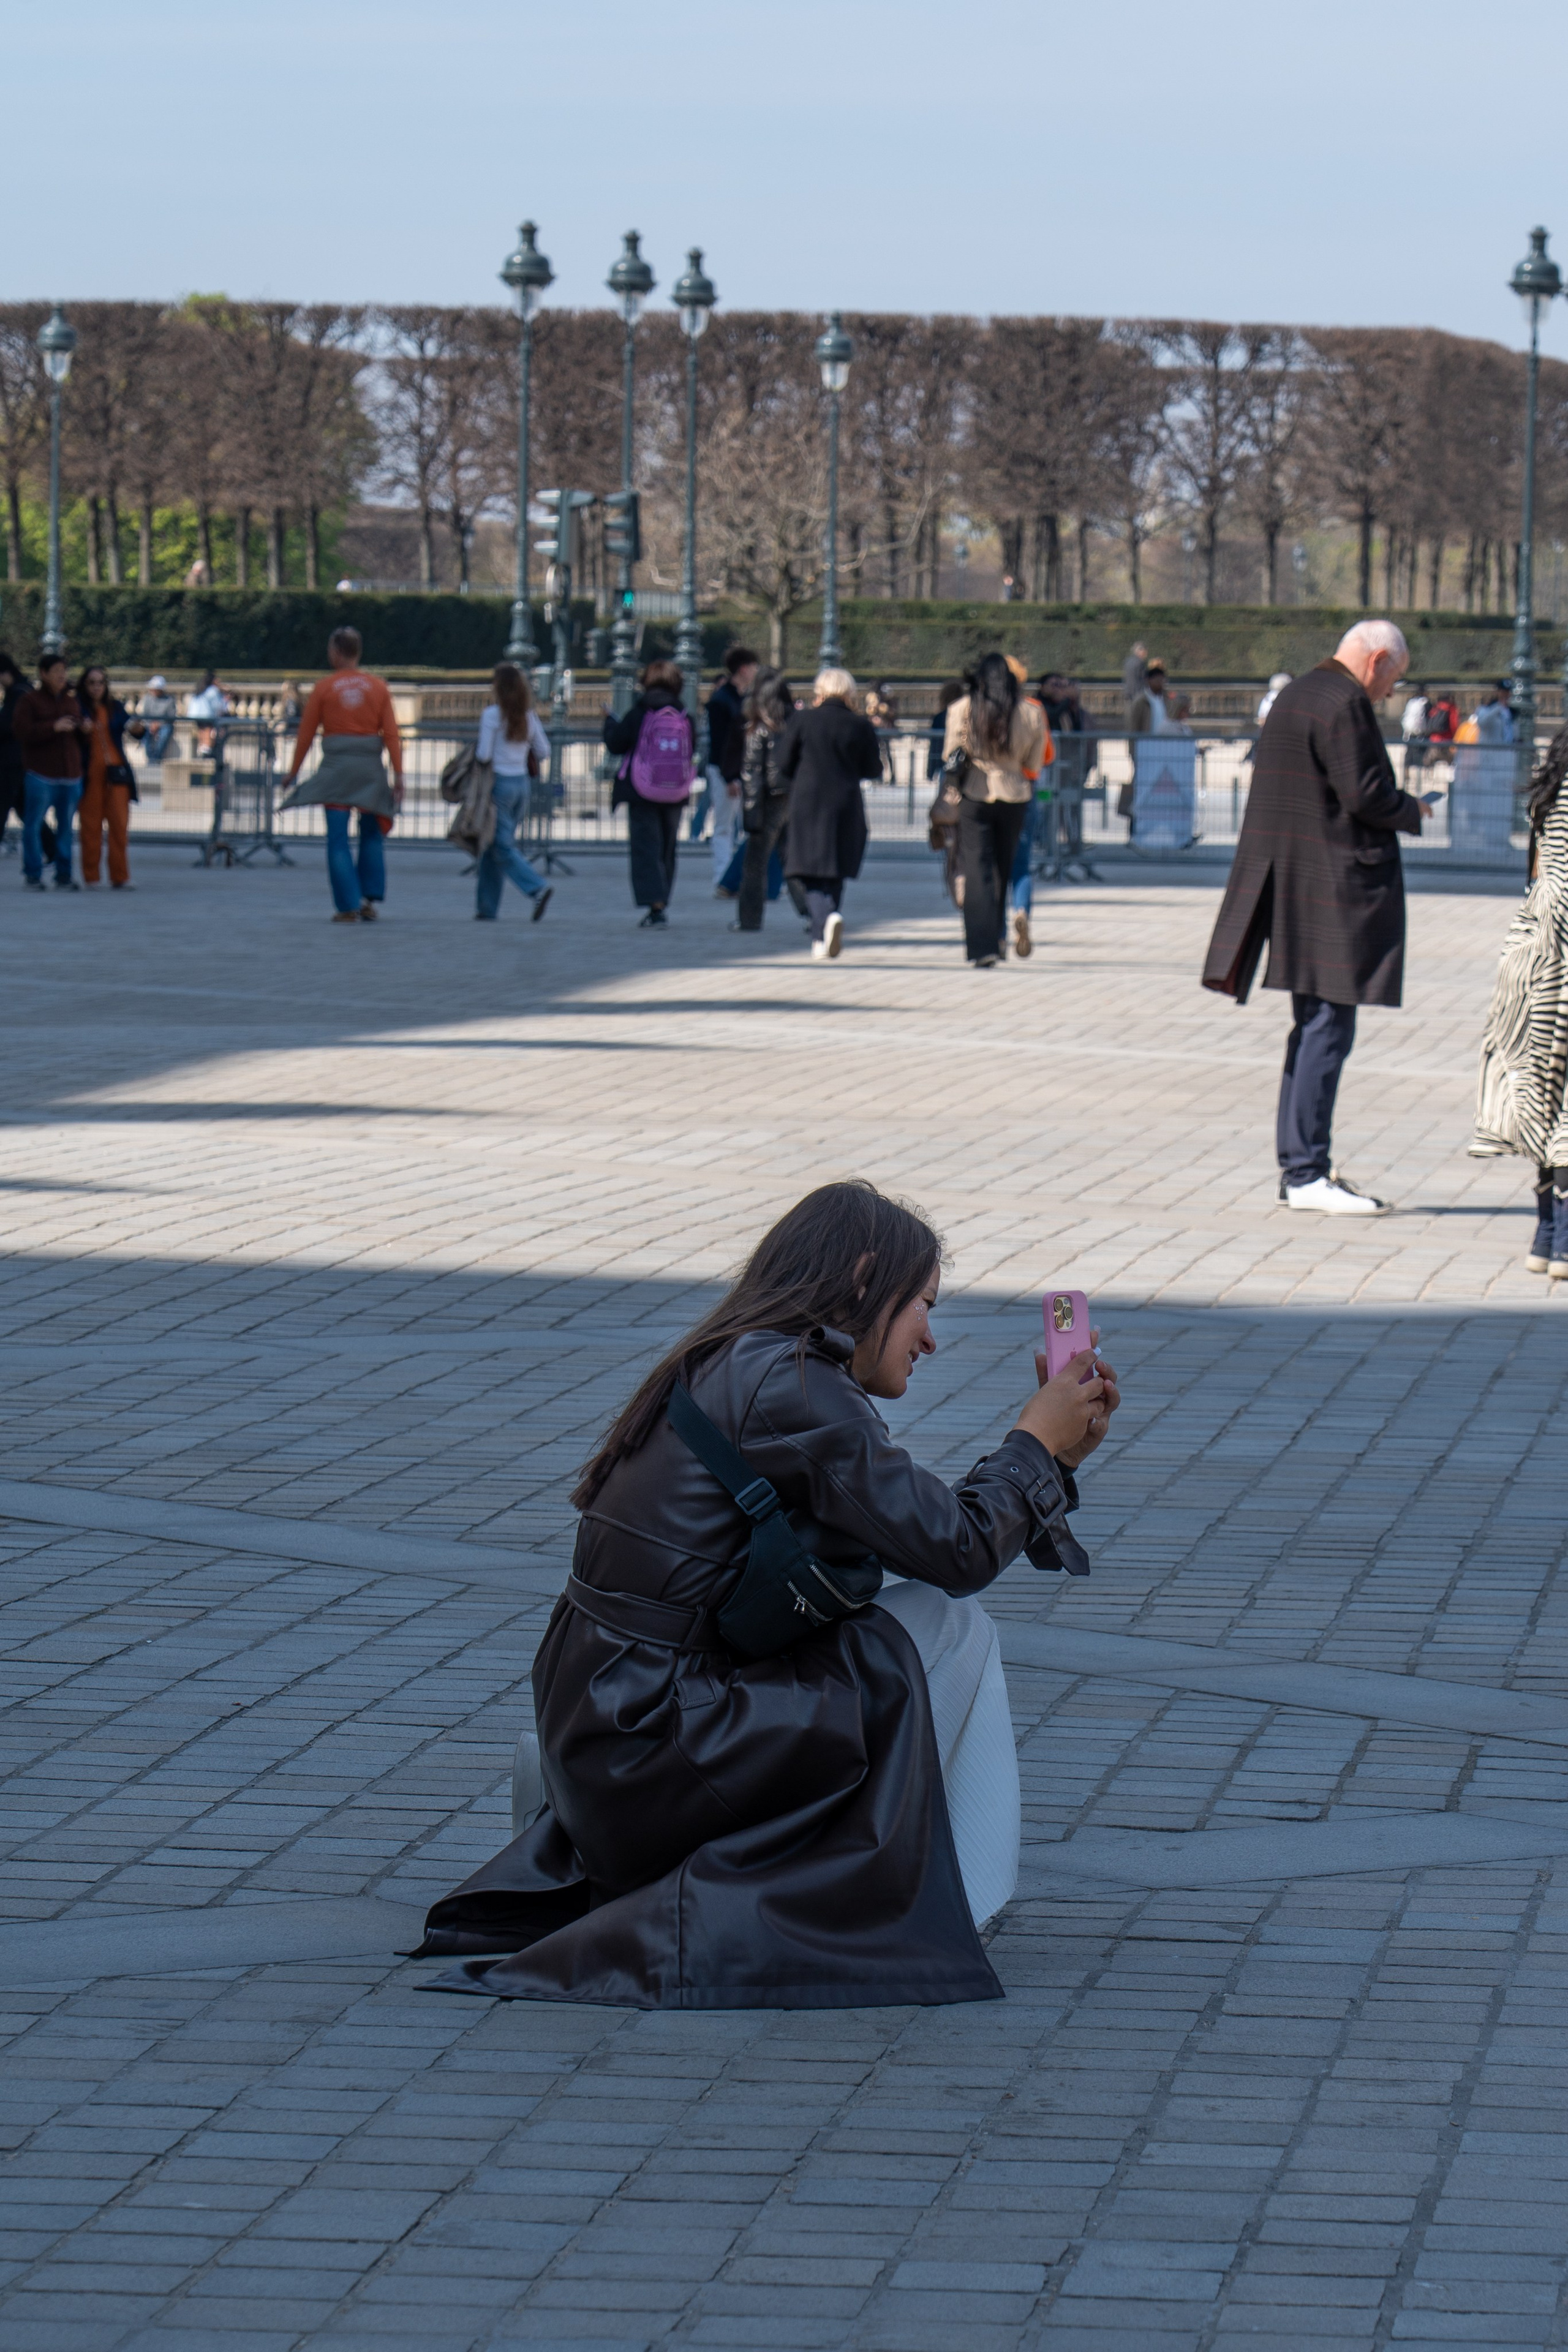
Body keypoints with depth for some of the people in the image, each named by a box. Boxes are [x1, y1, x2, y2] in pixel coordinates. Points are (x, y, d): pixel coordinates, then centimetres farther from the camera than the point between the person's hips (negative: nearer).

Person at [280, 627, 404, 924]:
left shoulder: (323, 688, -1)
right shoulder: (379, 687, 4)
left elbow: (306, 733, 3)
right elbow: (392, 734, -1)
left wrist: (294, 771, 12)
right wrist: (398, 774, 1)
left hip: (335, 766, -2)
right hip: (371, 766, 2)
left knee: (338, 839, 2)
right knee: (372, 834, 16)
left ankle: (348, 906, -3)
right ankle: (371, 899, 7)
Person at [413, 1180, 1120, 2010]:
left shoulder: (733, 1369, 14)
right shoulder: (792, 1387, -16)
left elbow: (916, 1526, 18)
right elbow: (954, 1551, -13)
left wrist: (1054, 1455, 16)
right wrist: (1034, 1445, 3)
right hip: (655, 1755, -10)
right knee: (949, 1630, -4)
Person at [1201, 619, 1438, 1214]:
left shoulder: (1295, 695, 16)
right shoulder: (1344, 705, -15)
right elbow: (1365, 794, -19)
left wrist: (1397, 808, 19)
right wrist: (1412, 811, -1)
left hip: (1290, 884, 10)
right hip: (1332, 887, -10)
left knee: (1315, 1027, 15)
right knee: (1327, 1028, -8)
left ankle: (1300, 1165, 18)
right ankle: (1307, 1173, -7)